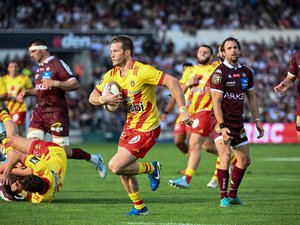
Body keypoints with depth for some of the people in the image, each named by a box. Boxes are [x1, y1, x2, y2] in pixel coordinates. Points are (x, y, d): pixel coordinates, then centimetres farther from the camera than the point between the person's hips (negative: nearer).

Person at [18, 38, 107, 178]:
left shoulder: (58, 64, -10)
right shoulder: (40, 67, 16)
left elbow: (74, 84, -17)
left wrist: (55, 83, -28)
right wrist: (27, 92, 15)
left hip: (57, 113, -8)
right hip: (40, 111, 8)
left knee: (62, 151, -9)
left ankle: (94, 159, 12)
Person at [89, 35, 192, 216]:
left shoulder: (142, 71, -21)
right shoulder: (112, 75, 2)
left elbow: (172, 82, -24)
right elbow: (92, 97, 6)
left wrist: (183, 109, -28)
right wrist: (104, 99, -17)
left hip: (147, 130, -8)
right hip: (130, 126, 8)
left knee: (115, 167, -14)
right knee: (124, 171, 12)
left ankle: (152, 168, 9)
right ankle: (139, 207, 31)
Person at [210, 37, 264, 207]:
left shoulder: (246, 72, 8)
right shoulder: (220, 73, -13)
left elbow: (252, 98, 18)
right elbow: (216, 101, -17)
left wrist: (257, 120, 11)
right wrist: (222, 126, -24)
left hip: (238, 121, 7)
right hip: (221, 121, -7)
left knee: (245, 160, 11)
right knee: (226, 155, -23)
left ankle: (233, 195, 26)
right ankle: (224, 197, -15)